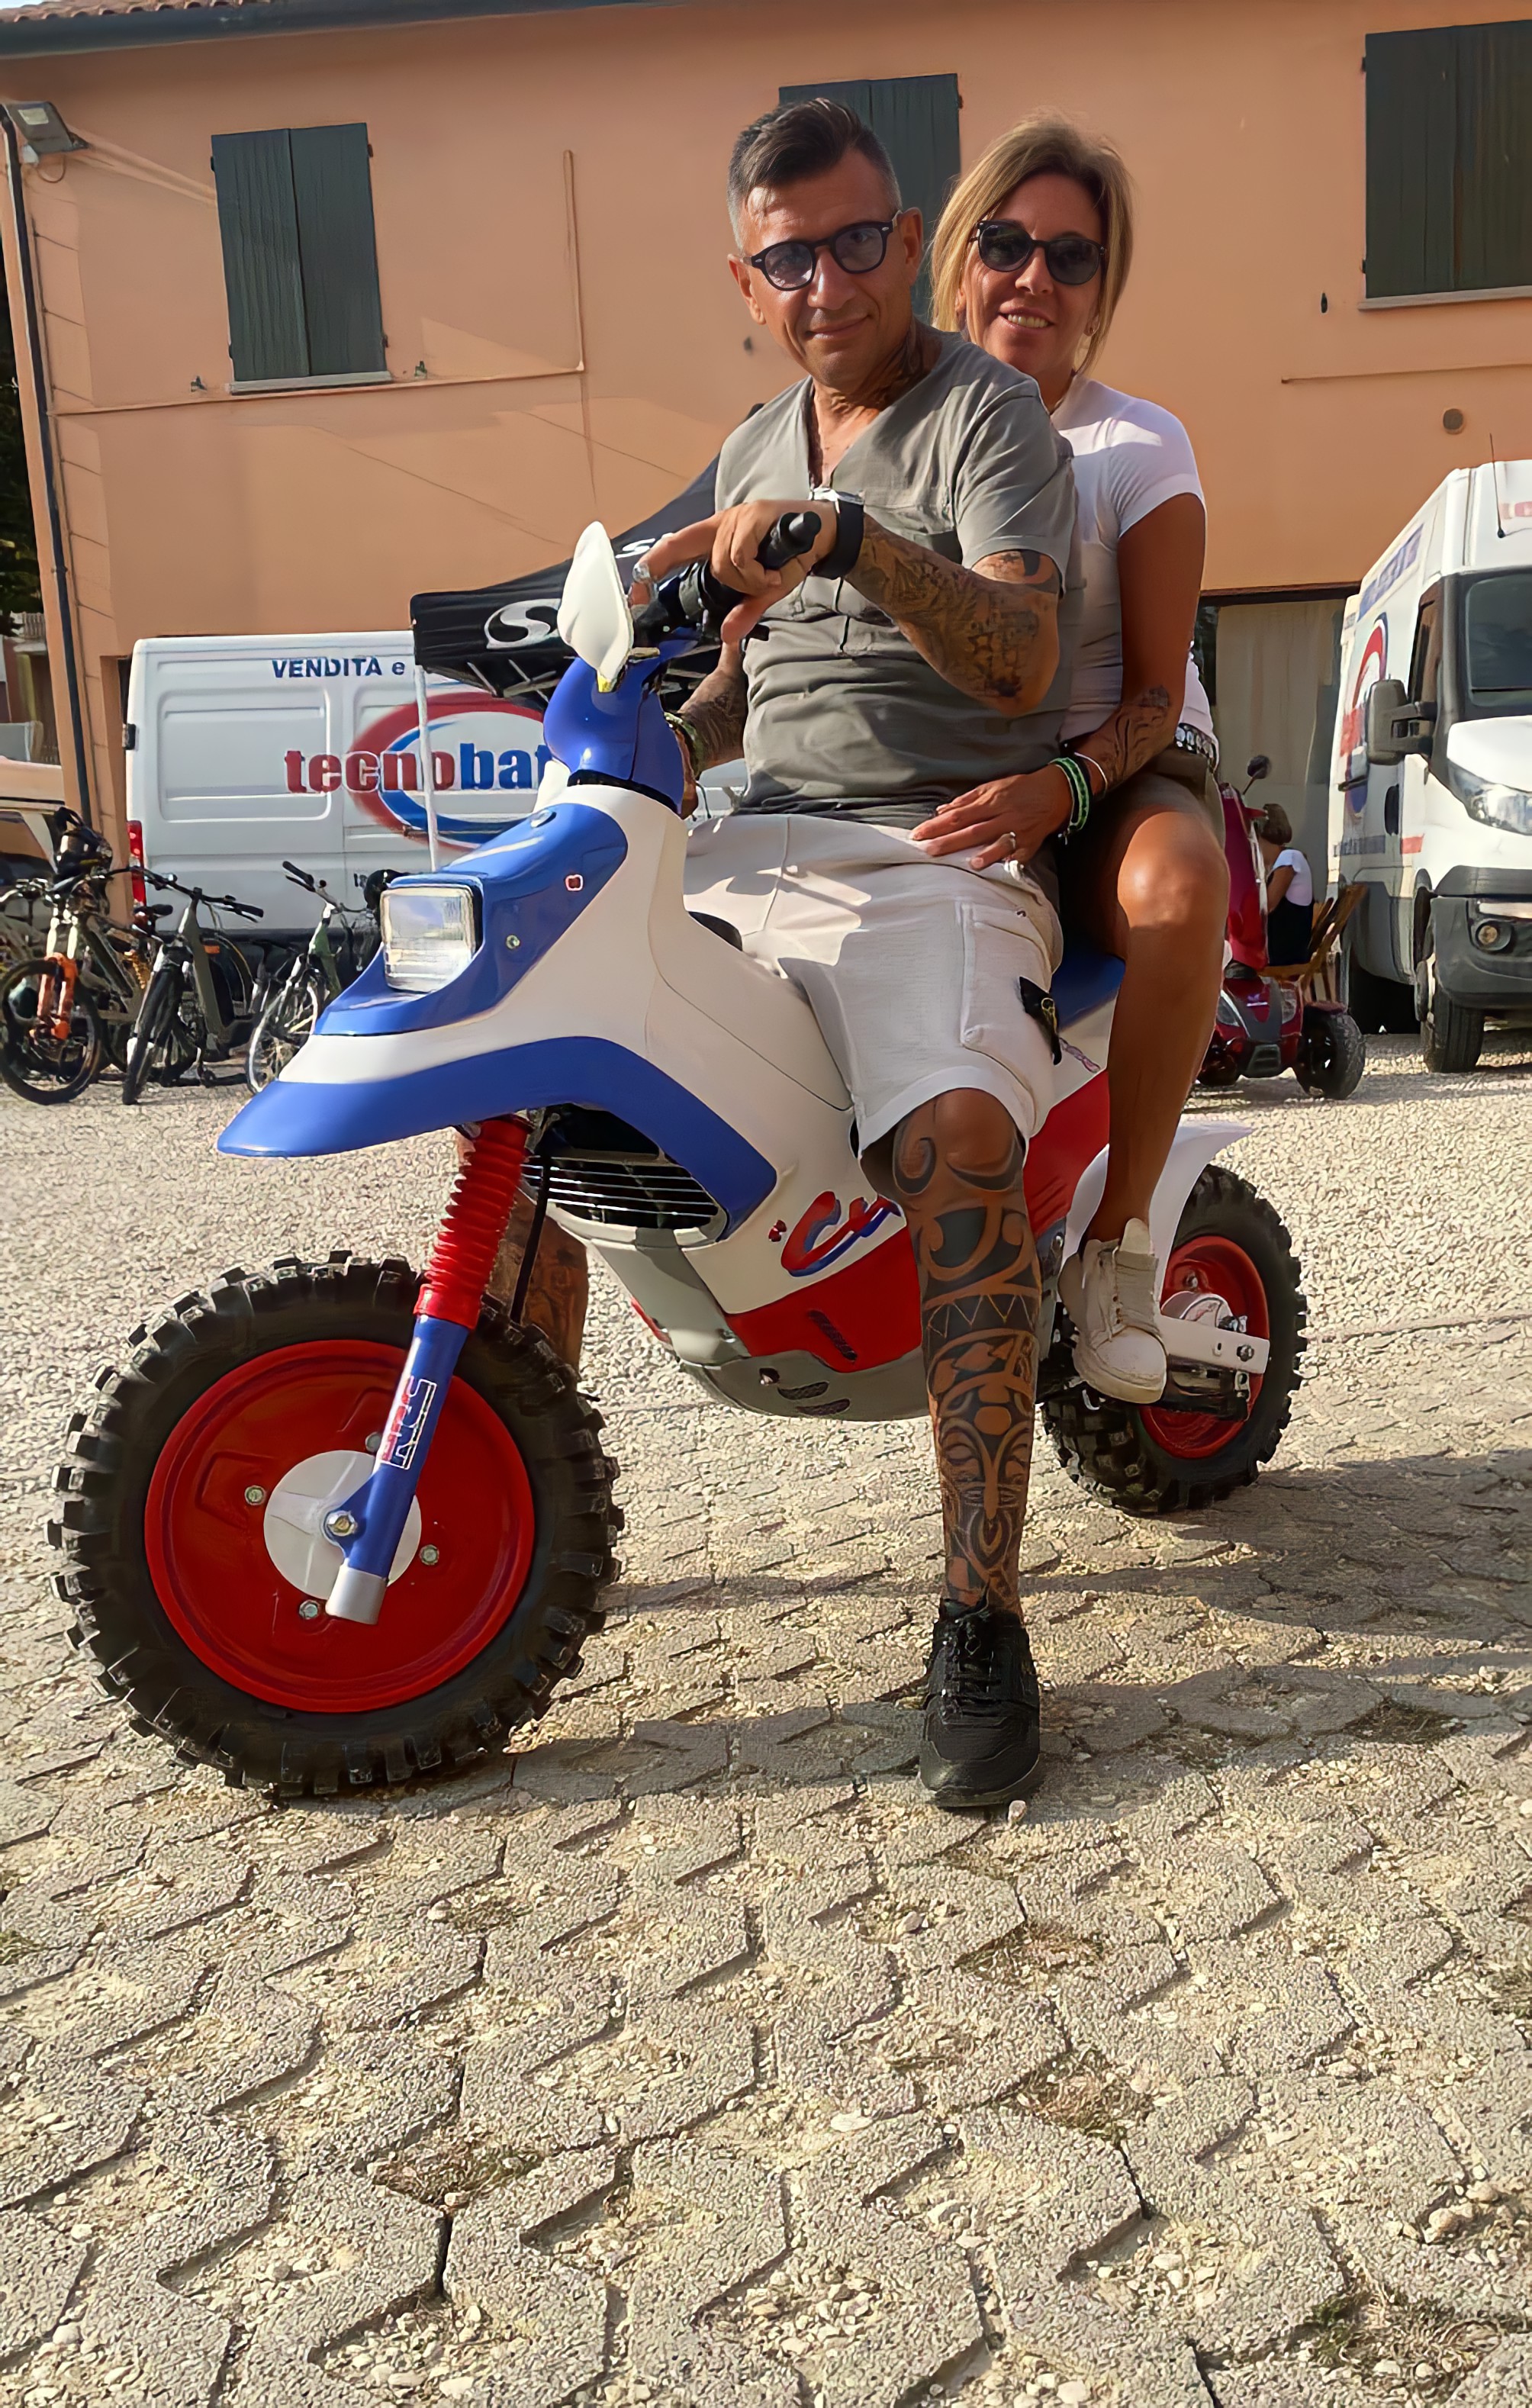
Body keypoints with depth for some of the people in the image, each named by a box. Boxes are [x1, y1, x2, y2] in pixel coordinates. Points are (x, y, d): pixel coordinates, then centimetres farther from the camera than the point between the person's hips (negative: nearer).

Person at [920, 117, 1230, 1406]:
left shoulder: (1138, 446, -2)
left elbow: (1157, 687, -9)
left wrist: (1061, 788, -32)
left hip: (1117, 771, -3)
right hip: (921, 777, 3)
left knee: (1176, 887, -38)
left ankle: (1120, 1234, -21)